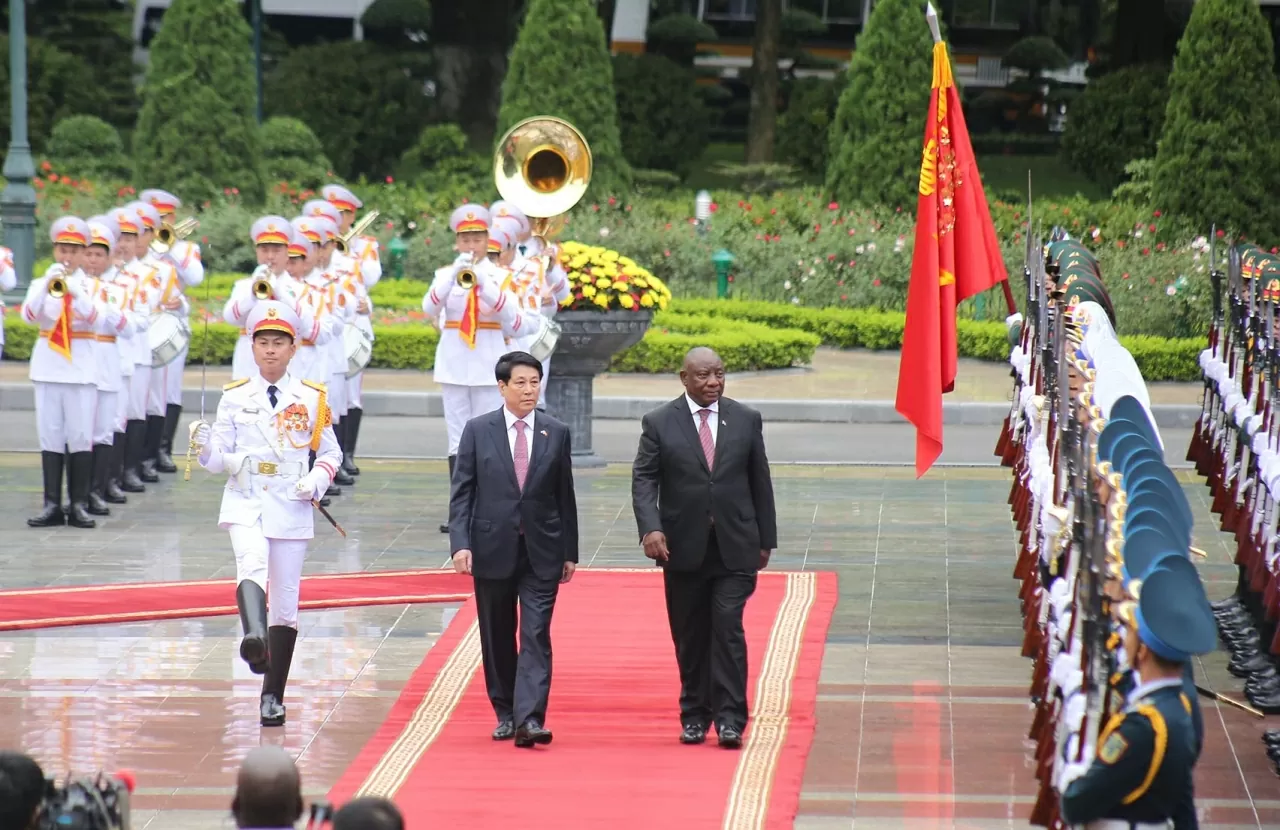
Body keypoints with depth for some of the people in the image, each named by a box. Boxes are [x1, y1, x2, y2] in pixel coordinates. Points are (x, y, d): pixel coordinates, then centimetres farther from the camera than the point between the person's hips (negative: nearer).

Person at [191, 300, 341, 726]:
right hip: (245, 502, -1)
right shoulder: (235, 397, 5)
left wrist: (317, 481, -8)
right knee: (252, 565, -32)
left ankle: (273, 695, 14)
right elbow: (220, 460, 6)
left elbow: (331, 453, 11)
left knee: (286, 603, 4)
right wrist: (206, 447, -16)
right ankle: (254, 636, -57)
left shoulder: (312, 398, 5)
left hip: (291, 507, 1)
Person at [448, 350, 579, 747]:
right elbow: (461, 491, 0)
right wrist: (460, 543, -11)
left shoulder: (556, 433, 5)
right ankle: (505, 714, 22)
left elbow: (565, 496, 8)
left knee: (536, 635, -10)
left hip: (541, 552, 0)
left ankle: (529, 719, -16)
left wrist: (570, 552, 7)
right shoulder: (478, 430, 1)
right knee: (497, 637, 9)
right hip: (493, 548, 0)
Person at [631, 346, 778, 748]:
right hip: (683, 548, 0)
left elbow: (760, 482, 10)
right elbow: (643, 478, -4)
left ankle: (730, 718, -9)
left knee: (728, 626, -10)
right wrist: (650, 527, -20)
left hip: (735, 546, 0)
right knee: (690, 635, 7)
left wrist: (765, 539, 9)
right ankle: (694, 715, 18)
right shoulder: (659, 423, 1)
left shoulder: (746, 420, 6)